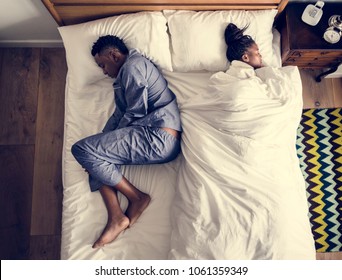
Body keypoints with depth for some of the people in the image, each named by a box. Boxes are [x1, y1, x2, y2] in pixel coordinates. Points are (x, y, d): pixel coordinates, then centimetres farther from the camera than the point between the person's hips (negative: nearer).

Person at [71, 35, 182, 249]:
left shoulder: (132, 65, -2)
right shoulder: (126, 75, 29)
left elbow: (135, 113, -10)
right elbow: (119, 114, 21)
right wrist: (102, 146, 7)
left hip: (158, 137, -11)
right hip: (159, 140, 11)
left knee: (81, 149, -10)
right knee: (97, 154, 11)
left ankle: (137, 197, -2)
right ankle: (116, 217, -2)